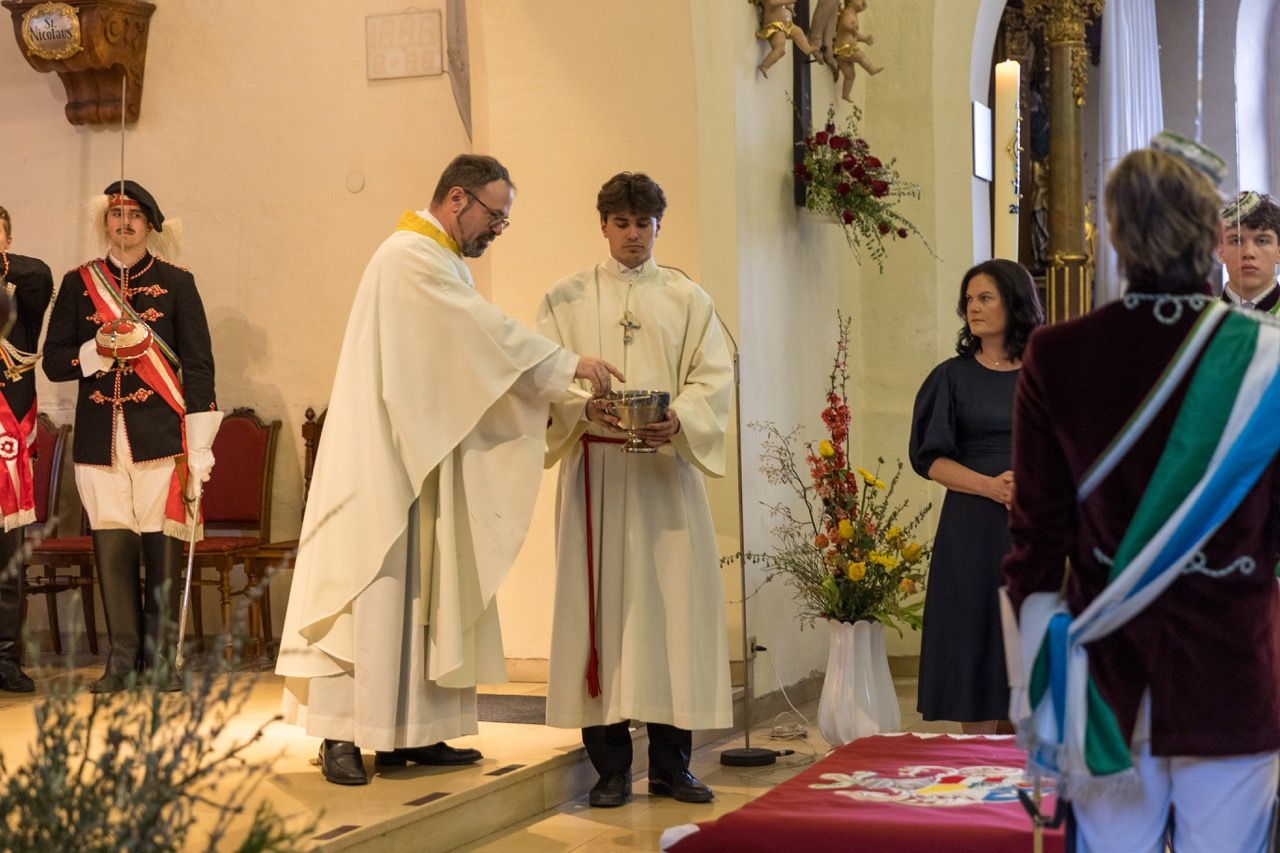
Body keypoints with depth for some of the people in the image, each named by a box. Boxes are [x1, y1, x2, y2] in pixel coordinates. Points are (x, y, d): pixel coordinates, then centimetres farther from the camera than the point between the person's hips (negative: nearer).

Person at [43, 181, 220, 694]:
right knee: (111, 547, 1)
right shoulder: (78, 283, 12)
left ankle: (160, 657, 7)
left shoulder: (176, 283, 7)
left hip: (160, 437, -2)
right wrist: (100, 349, -11)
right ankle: (122, 657, 10)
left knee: (162, 547, -3)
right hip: (100, 438, 2)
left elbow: (198, 365, 4)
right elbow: (53, 361, 10)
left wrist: (200, 448, -3)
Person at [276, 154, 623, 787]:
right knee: (373, 588, -9)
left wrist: (565, 394, 5)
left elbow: (476, 355, 15)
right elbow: (486, 330, -21)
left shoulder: (445, 263, 19)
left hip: (427, 459, 10)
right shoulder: (411, 256, -14)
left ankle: (411, 733, 12)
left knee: (426, 590, 8)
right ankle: (341, 736, -5)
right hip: (386, 459, -10)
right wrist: (569, 365, -18)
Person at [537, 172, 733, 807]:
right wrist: (587, 408, -19)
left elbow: (714, 378, 2)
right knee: (601, 605, -3)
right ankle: (609, 767, 2)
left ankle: (671, 764, 6)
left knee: (674, 604, -1)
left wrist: (679, 421, -17)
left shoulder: (688, 299, 11)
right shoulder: (567, 300, 10)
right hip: (595, 467, -1)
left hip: (668, 466, 1)